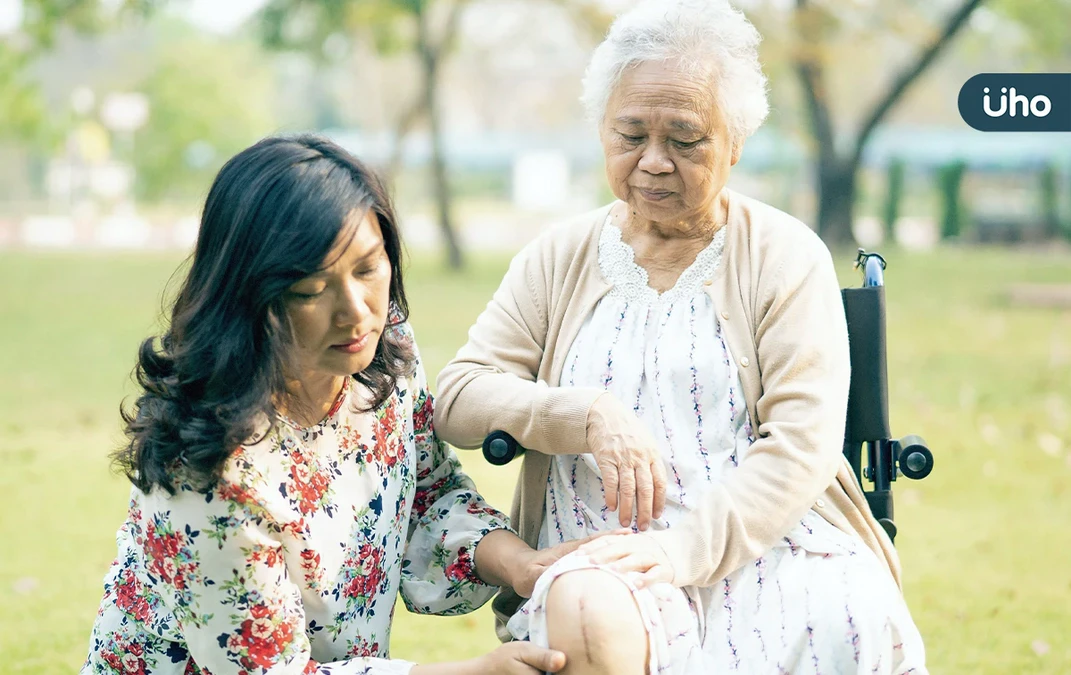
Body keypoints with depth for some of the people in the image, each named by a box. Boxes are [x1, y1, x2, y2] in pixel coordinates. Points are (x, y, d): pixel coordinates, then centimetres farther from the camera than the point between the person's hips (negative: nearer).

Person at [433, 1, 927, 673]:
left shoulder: (785, 256, 6)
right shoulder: (559, 258, 15)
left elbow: (804, 441, -6)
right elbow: (458, 398, 7)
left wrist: (685, 549, -22)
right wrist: (590, 415, -12)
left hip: (763, 539, -1)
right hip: (599, 556, 1)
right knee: (588, 616, -36)